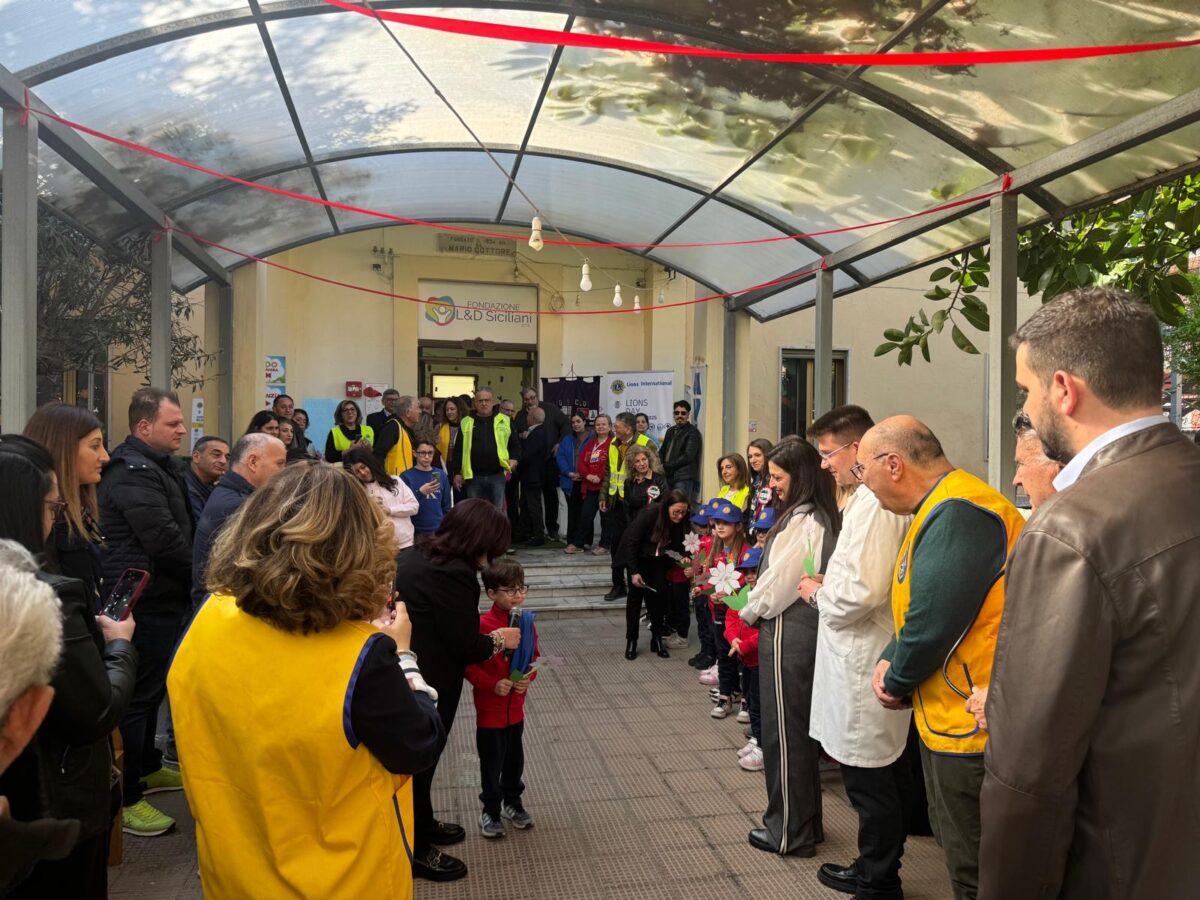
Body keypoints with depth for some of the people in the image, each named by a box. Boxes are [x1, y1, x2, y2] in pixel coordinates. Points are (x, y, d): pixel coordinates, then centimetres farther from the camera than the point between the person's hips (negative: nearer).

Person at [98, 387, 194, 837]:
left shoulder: (157, 464, 14)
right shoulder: (132, 471, -19)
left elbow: (181, 527, 18)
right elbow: (164, 538, -25)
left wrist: (191, 577, 8)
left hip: (161, 597, 10)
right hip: (146, 601, -10)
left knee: (151, 687, 21)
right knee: (139, 694, -2)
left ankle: (148, 767, 37)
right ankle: (126, 797, 9)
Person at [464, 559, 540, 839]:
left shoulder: (526, 622, -3)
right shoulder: (482, 624, -20)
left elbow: (534, 657, 8)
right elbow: (469, 664, -15)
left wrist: (529, 678, -10)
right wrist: (492, 684, -23)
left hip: (516, 707, 5)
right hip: (490, 708, -5)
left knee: (514, 758, 18)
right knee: (492, 762, 9)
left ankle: (512, 803, 39)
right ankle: (490, 811, 29)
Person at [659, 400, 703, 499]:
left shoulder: (693, 432, -2)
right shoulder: (670, 431, 22)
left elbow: (688, 457, -10)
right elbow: (663, 451, 25)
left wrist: (666, 466, -10)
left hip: (684, 479, -7)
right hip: (669, 477, 7)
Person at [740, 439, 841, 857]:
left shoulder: (801, 521, -20)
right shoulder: (824, 517, 8)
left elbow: (777, 583, -16)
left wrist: (748, 613, 1)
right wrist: (757, 607, 8)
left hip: (787, 633, -9)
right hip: (808, 628, 9)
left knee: (784, 730, 4)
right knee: (800, 728, 19)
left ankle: (788, 832, 19)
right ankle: (807, 822, 33)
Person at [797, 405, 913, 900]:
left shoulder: (873, 504, -22)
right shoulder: (874, 497, 10)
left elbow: (860, 593, -28)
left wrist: (818, 594, -10)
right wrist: (829, 585, 9)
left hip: (864, 662, -10)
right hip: (868, 658, 10)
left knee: (870, 780, 6)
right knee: (882, 777, 21)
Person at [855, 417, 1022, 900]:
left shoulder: (958, 513, -24)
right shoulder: (941, 508, 11)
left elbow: (932, 621, -27)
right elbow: (917, 606, 15)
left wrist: (895, 683, -10)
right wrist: (889, 662, 0)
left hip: (969, 727, -10)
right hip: (949, 719, 10)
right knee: (956, 848, 24)